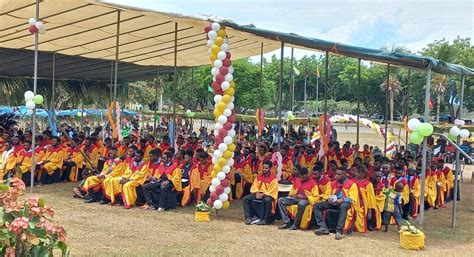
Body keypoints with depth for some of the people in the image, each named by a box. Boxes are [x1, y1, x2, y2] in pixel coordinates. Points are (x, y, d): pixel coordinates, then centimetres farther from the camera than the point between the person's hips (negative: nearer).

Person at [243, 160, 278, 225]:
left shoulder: (273, 179, -7)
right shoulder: (258, 177, 12)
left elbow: (272, 191, -13)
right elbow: (254, 187, 12)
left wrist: (263, 194, -21)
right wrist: (257, 193, -10)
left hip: (268, 195, -6)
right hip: (258, 194, 6)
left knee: (267, 200, -41)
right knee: (245, 198, -15)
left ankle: (266, 220, -27)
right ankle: (248, 217, -15)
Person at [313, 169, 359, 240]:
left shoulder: (351, 184, 0)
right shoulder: (333, 183, 16)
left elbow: (352, 199, -6)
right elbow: (329, 195, 24)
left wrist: (342, 200, -23)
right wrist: (329, 199, -2)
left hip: (345, 203, -6)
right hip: (333, 202, 6)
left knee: (344, 206, -43)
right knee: (316, 206, -12)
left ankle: (339, 231, -45)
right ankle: (323, 228, -22)